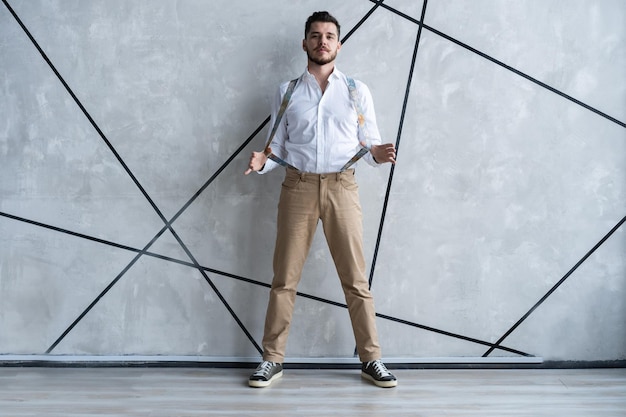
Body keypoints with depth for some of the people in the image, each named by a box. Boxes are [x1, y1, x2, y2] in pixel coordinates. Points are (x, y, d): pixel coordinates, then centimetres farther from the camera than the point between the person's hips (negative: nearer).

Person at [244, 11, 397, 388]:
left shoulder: (357, 91, 10)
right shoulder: (288, 92, 11)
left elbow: (370, 143, 8)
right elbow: (278, 147, 11)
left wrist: (376, 155, -15)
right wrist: (263, 162, -11)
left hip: (342, 187, 0)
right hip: (298, 187, 1)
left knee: (356, 278, 1)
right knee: (285, 278, 3)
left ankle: (372, 360, 11)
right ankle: (273, 360, 13)